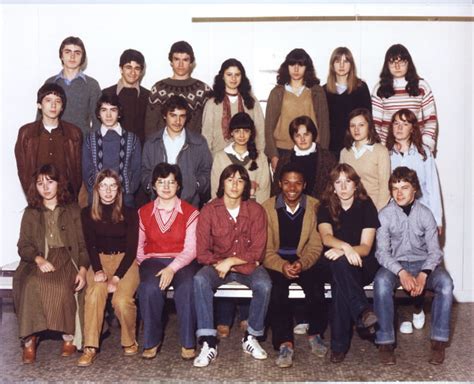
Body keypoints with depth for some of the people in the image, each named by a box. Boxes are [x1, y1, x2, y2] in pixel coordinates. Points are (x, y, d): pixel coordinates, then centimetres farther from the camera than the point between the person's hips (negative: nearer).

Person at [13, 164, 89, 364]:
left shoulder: (73, 210, 13)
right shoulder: (30, 213, 16)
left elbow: (83, 244, 7)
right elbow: (23, 246, 7)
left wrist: (82, 269, -11)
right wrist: (39, 259, -15)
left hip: (66, 258, -1)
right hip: (39, 261, 1)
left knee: (61, 286, -35)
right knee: (32, 284, -34)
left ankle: (69, 334, -17)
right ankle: (29, 339, -24)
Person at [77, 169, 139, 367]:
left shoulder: (129, 213, 1)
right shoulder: (87, 213, 7)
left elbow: (131, 249, -3)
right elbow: (90, 246, 4)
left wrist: (117, 276, -16)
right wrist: (98, 270, -15)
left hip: (125, 261, -1)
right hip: (99, 260, 2)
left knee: (122, 299, -29)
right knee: (95, 292, -31)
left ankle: (129, 342, -3)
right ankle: (90, 348, -25)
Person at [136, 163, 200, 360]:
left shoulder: (190, 213, 3)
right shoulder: (143, 212, 13)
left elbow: (191, 249, -6)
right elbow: (139, 245, 13)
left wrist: (172, 268, -21)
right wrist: (143, 266, -6)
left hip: (182, 261, -1)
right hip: (153, 260, 2)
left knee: (187, 288, -34)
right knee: (150, 288, -32)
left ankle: (188, 342, -17)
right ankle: (152, 340, -13)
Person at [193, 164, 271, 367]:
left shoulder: (256, 210, -4)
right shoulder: (209, 210, -4)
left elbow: (257, 251, -6)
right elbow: (202, 252, -4)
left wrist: (231, 261, -18)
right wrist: (219, 264, -18)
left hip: (248, 265, 0)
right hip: (217, 264, 0)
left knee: (263, 285, -30)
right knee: (200, 280, -30)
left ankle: (251, 337, -9)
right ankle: (208, 343, -27)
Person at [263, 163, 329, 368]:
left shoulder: (314, 206, 0)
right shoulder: (268, 207, 0)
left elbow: (315, 246, -3)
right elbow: (266, 249, -4)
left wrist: (302, 264, -23)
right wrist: (282, 266, -23)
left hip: (305, 260, 1)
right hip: (276, 261, 0)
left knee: (316, 284, -29)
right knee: (277, 288, -31)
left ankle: (315, 334, -6)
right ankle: (285, 343, -25)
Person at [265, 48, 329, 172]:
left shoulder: (317, 92, 9)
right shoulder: (277, 92, 9)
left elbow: (324, 124, 8)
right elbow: (269, 126, 6)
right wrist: (273, 155, -2)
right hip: (282, 151, 0)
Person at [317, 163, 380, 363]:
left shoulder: (366, 206, -1)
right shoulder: (326, 208, 5)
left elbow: (366, 247, -9)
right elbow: (326, 237, -15)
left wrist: (342, 251, -30)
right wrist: (346, 247, -38)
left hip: (363, 265, -1)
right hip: (335, 265, 2)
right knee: (339, 263, -37)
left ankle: (339, 345, -37)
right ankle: (362, 311, -43)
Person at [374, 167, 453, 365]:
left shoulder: (425, 214, 0)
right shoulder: (385, 215, -4)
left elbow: (435, 251, -2)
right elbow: (382, 251, -9)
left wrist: (423, 274, -22)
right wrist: (401, 273, -26)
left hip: (423, 263, 1)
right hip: (395, 264, -1)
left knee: (445, 282, -29)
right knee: (381, 282, -34)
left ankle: (439, 341, -16)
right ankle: (385, 341, -23)